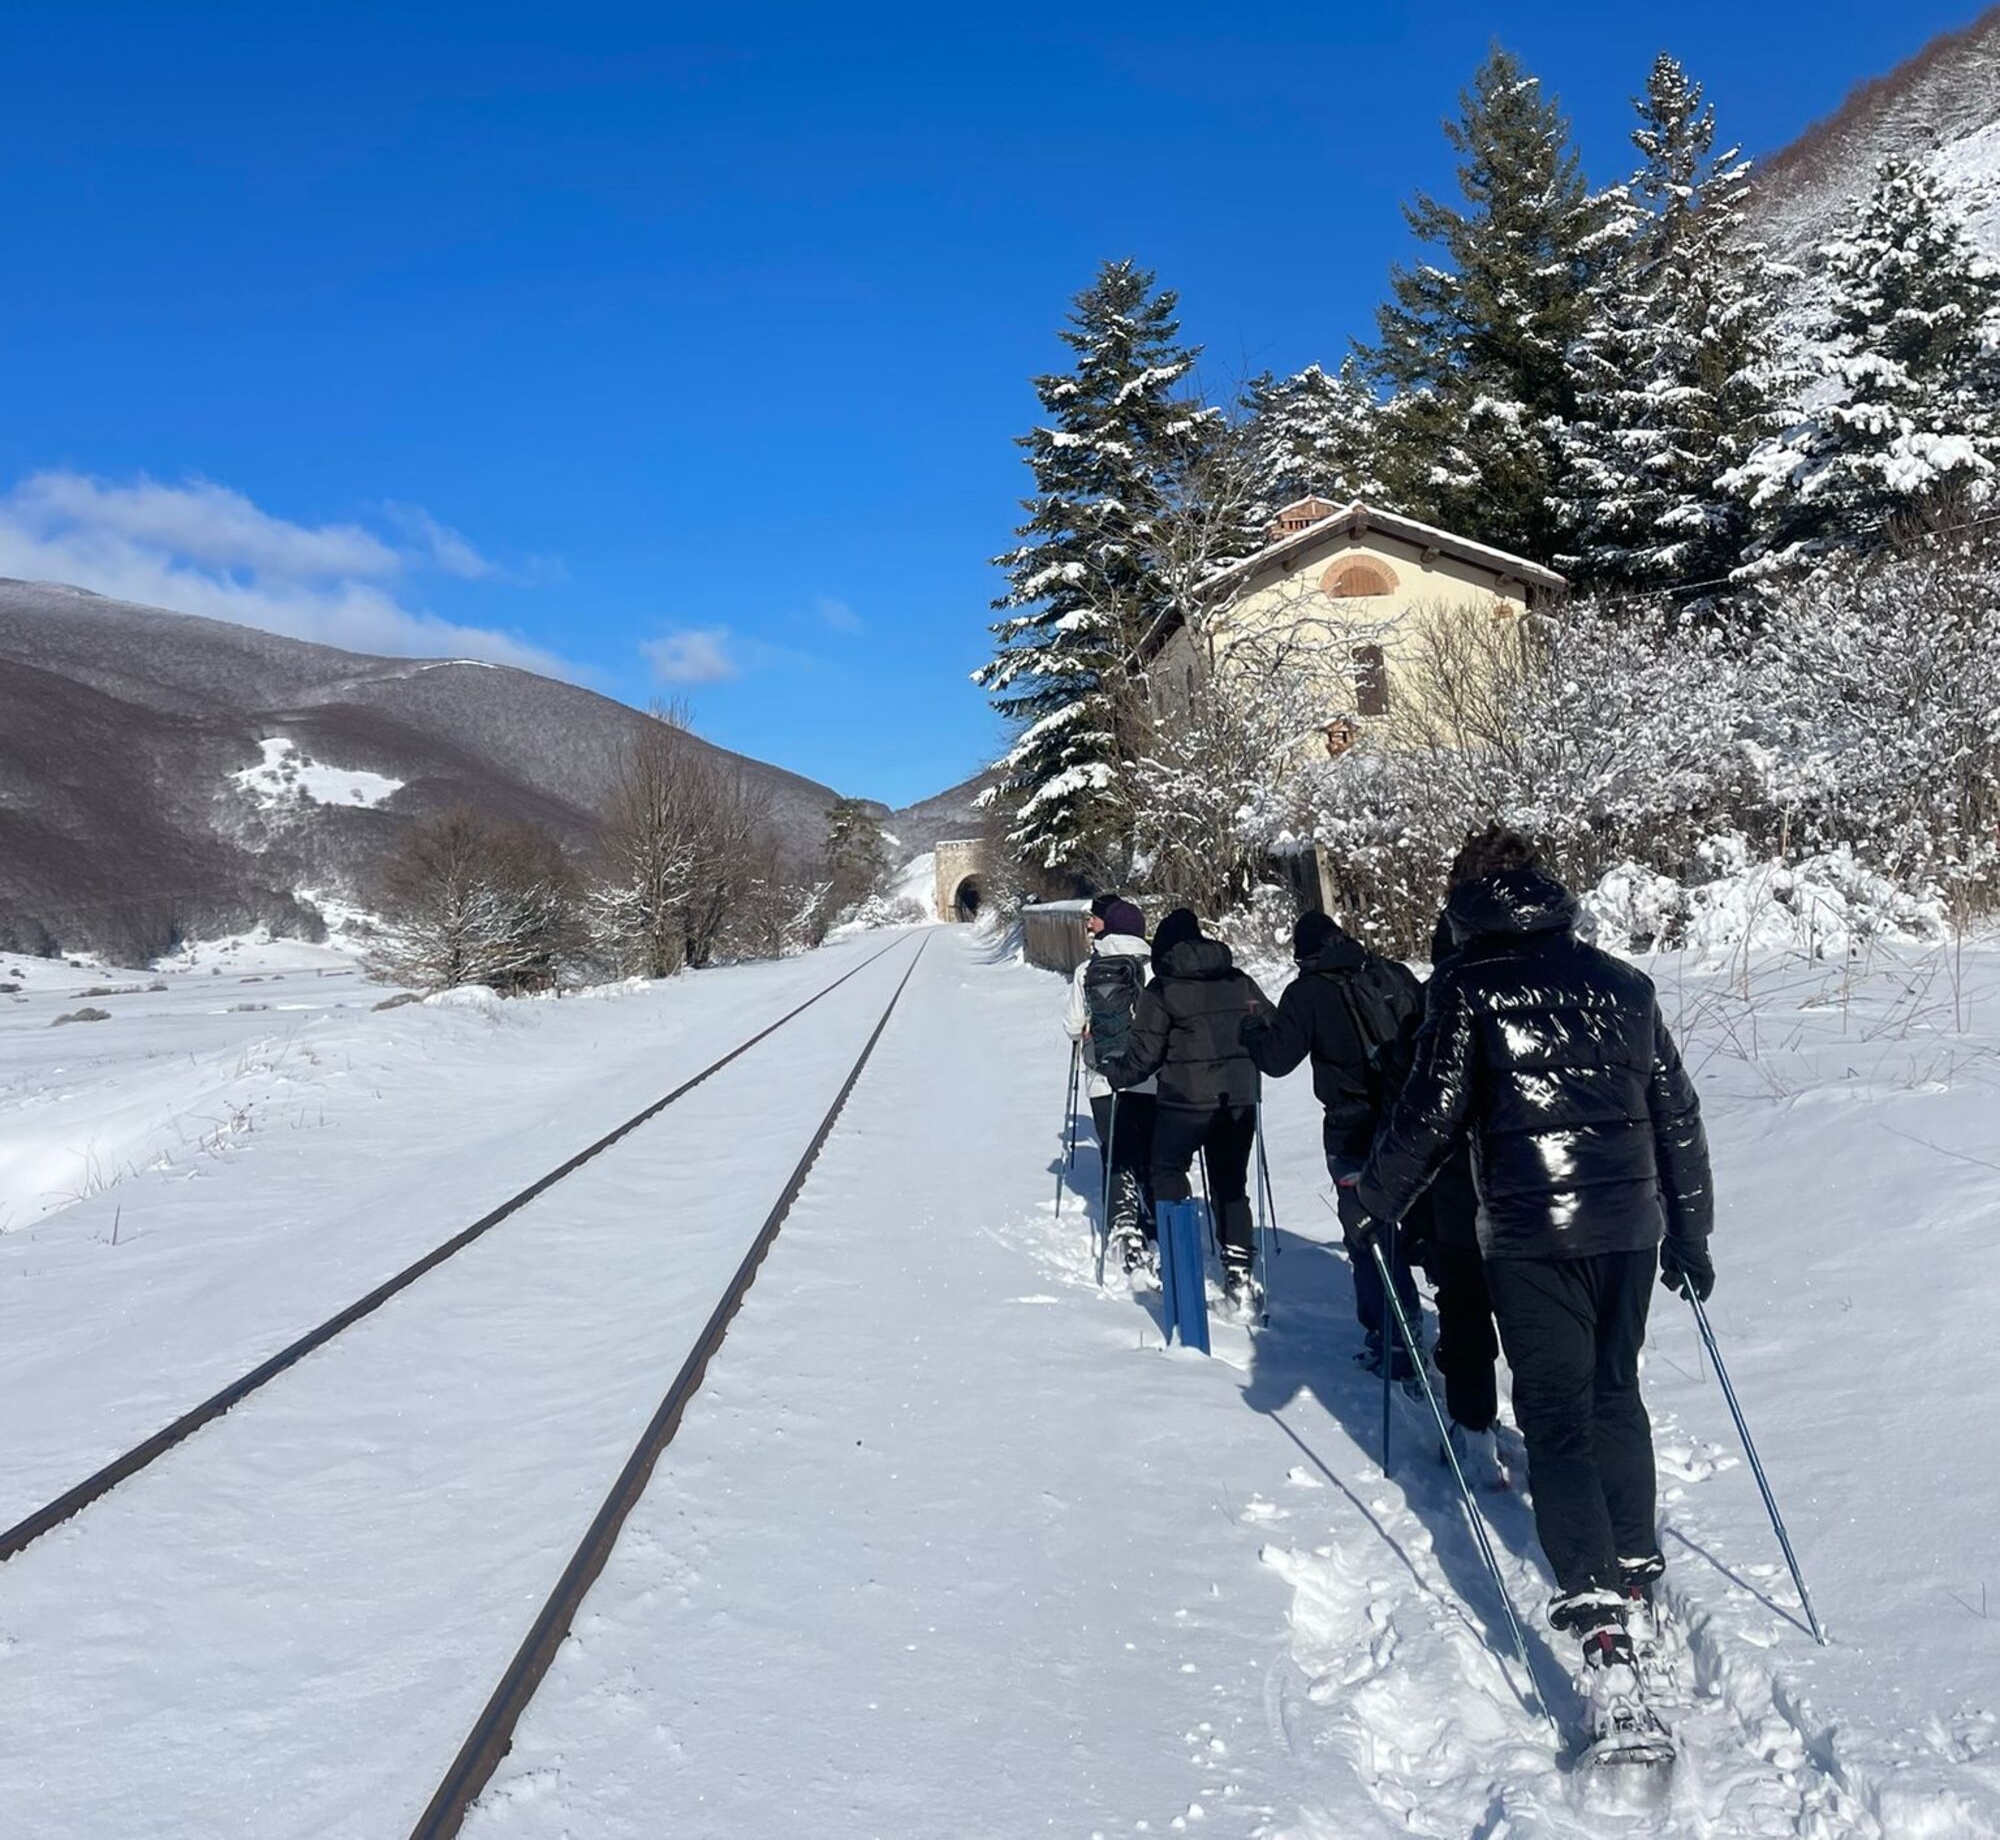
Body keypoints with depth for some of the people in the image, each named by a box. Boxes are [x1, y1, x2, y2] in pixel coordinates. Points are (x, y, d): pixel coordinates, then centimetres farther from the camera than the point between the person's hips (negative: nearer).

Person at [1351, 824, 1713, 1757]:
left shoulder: (1468, 985, -4)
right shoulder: (1623, 982, 10)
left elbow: (1432, 1110, -7)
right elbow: (1676, 1112, 13)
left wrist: (1376, 1195, 7)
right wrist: (1689, 1231, 22)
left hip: (1531, 1232, -5)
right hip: (1632, 1223, 5)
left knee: (1557, 1416, -1)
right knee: (1615, 1390, 23)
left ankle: (1602, 1633, -12)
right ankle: (1635, 1577, 32)